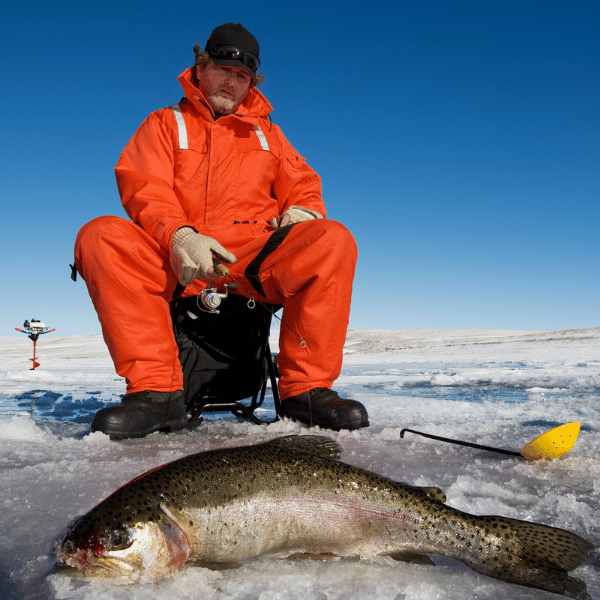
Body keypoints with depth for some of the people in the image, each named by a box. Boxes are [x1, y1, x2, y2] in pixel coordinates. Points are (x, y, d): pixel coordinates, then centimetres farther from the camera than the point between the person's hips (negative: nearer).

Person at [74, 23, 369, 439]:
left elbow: (303, 186, 19)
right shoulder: (165, 124, 18)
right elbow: (142, 188, 1)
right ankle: (154, 390, -28)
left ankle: (306, 389, -24)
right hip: (176, 263, -1)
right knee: (101, 237, -28)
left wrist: (300, 212, -8)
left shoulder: (268, 134, 27)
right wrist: (178, 236, -21)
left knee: (333, 239, -26)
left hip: (255, 264, 1)